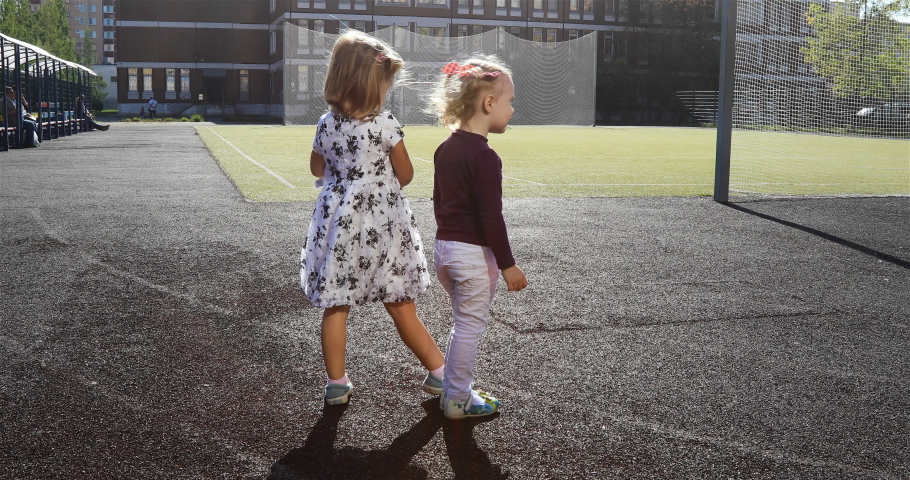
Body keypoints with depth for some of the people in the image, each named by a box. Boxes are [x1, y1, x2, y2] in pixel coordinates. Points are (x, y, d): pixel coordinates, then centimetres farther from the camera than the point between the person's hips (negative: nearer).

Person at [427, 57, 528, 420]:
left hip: (444, 247, 8)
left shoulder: (445, 149, 7)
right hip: (475, 253, -8)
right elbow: (491, 217, -20)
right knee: (470, 327, 4)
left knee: (464, 323, 20)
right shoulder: (485, 157, -19)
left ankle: (452, 389, 28)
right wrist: (507, 264, -14)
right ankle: (458, 400, 15)